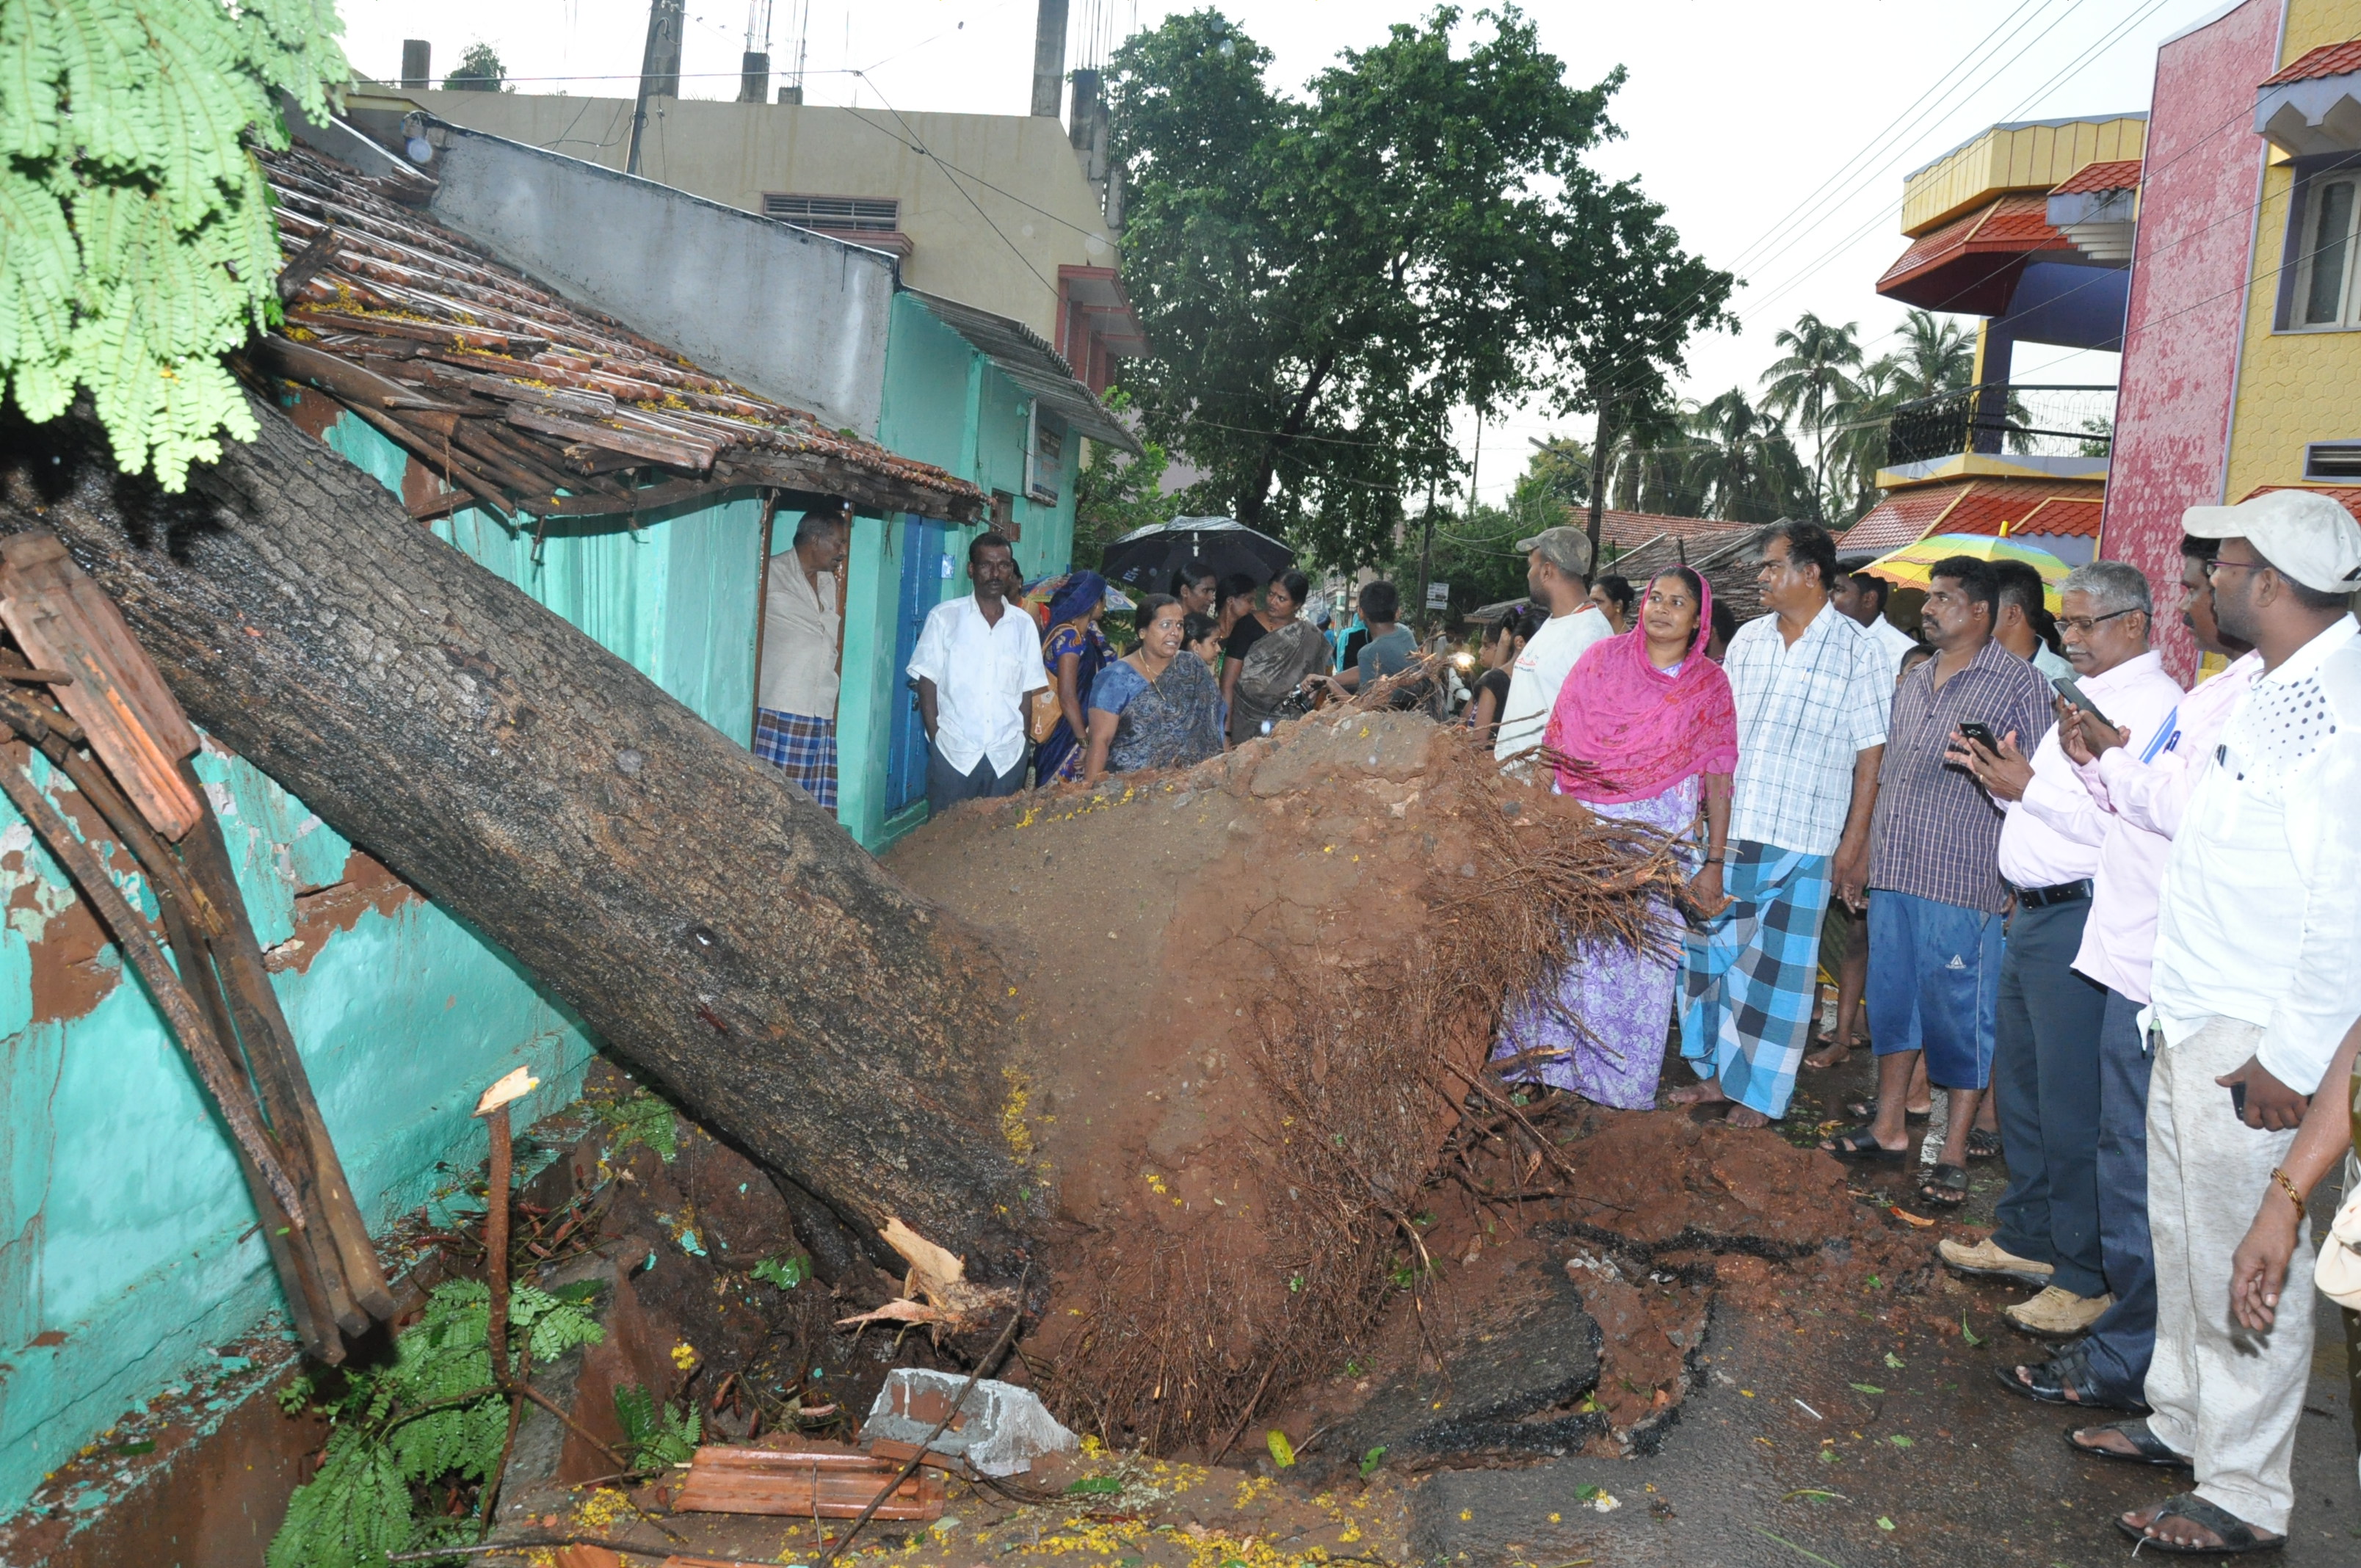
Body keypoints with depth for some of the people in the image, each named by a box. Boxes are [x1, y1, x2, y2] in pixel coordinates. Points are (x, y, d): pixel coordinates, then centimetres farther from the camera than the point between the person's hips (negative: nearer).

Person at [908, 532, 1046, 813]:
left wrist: (1021, 738, 3)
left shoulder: (1024, 625, 10)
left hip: (1007, 756, 3)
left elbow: (1027, 690, 12)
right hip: (953, 754, -2)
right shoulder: (944, 617, 2)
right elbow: (928, 682, 0)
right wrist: (936, 736, -7)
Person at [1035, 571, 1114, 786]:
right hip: (1066, 736, -9)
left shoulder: (1087, 635, 12)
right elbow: (1067, 697, -19)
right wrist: (1085, 742, -17)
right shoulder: (1069, 637, -16)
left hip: (1079, 730, 9)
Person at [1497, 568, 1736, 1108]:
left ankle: (1624, 1082, 16)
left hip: (1661, 841, 0)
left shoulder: (1710, 685, 4)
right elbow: (1556, 740, 7)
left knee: (1644, 962, 3)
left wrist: (1714, 861, -4)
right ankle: (1554, 1061, 14)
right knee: (1568, 949, 1)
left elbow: (1719, 779, 1)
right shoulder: (1604, 659, 5)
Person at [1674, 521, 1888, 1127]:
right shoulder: (1747, 640, 10)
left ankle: (1759, 1092, 16)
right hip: (1726, 831, 5)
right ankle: (1716, 1071, 25)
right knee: (1708, 950, 9)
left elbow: (1871, 753, -4)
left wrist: (1855, 841, -8)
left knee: (1777, 966, 3)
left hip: (1802, 839, -5)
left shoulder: (1855, 651, -3)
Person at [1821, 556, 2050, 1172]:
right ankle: (1888, 1127, 25)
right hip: (1892, 874, 7)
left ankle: (1955, 1151, 11)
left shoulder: (2019, 683, -3)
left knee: (1960, 1011, 0)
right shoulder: (1913, 682, 17)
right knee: (1892, 998, 13)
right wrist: (1868, 848, 18)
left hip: (1963, 882, -7)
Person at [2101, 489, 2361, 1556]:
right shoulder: (2267, 692, 12)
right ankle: (2183, 1418, 38)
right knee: (2183, 1234, 21)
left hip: (2253, 1046, -10)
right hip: (2188, 1021, 10)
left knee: (2243, 1265, 2)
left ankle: (2245, 1497, 16)